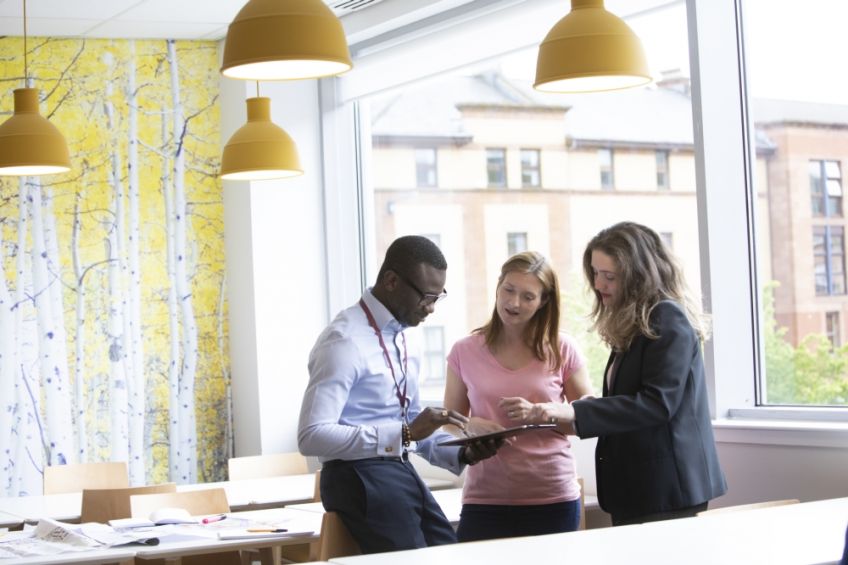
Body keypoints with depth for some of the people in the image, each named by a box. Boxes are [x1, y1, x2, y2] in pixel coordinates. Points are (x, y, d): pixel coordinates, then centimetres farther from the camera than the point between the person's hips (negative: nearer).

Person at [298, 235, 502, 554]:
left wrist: (462, 453, 1)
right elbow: (312, 436, -24)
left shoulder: (405, 337, 12)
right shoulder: (345, 340, -17)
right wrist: (405, 433, -28)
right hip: (360, 480, -9)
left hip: (402, 474, 9)